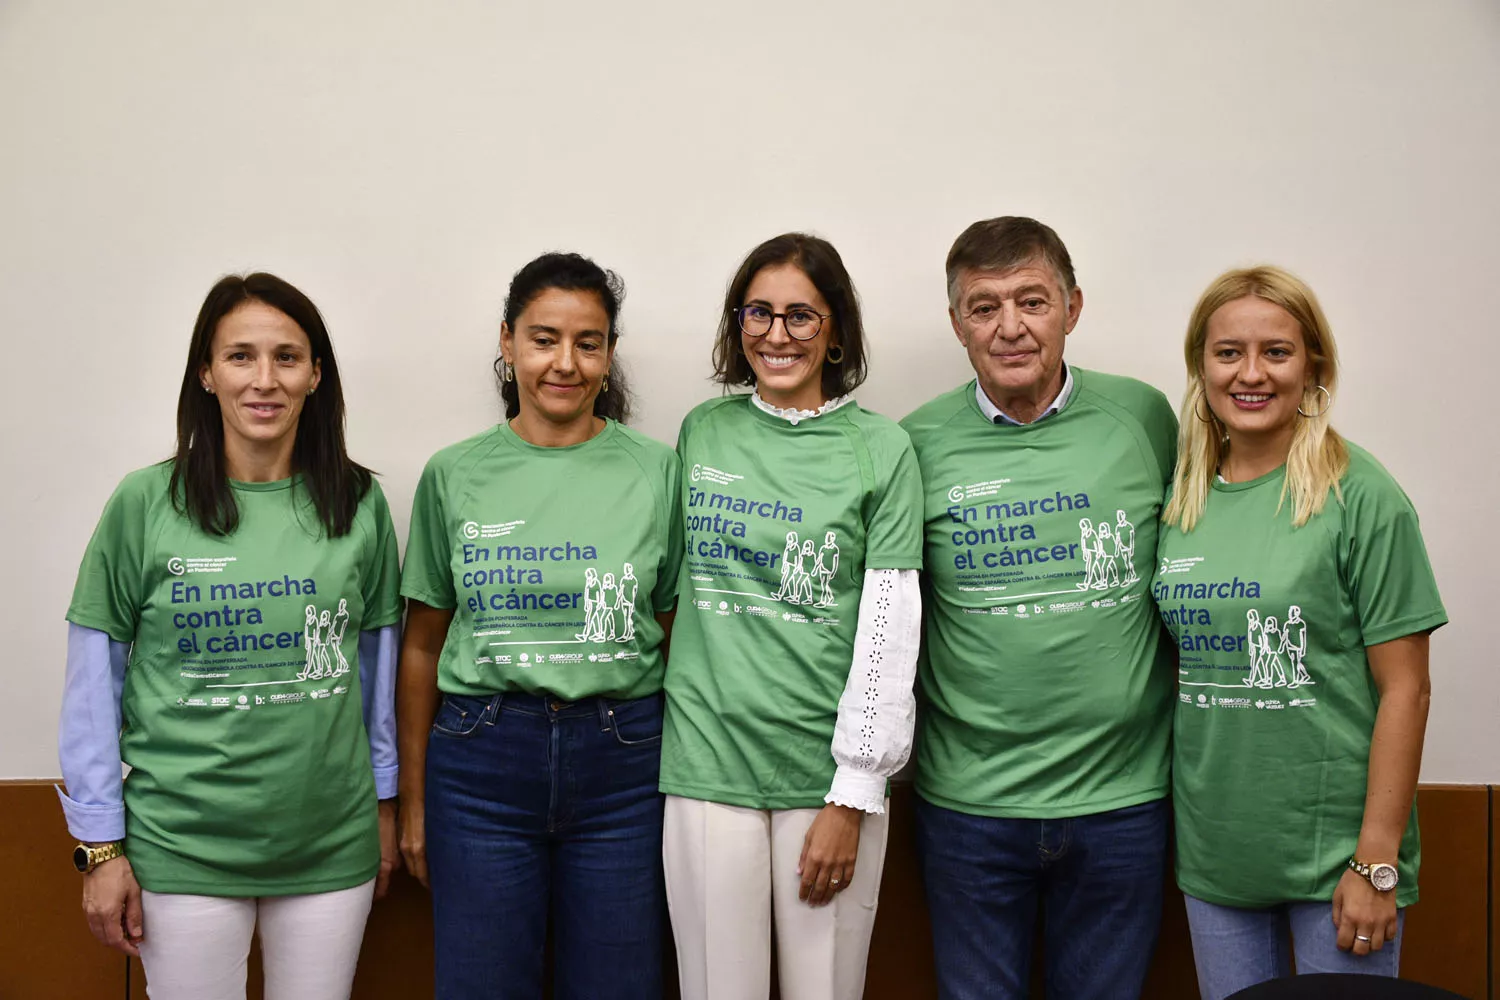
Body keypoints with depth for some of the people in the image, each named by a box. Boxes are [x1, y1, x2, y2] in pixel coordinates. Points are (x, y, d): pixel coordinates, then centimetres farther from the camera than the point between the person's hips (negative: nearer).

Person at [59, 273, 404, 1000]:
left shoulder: (358, 502, -1)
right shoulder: (145, 503, -6)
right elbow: (94, 681, -2)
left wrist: (384, 802, 12)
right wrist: (100, 846, -2)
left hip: (331, 842, 2)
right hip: (184, 847, -2)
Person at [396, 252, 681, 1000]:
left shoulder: (656, 472, 0)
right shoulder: (454, 475, 2)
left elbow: (675, 635, 5)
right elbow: (422, 645, 7)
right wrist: (412, 798, 8)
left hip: (622, 761, 0)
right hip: (481, 761, 1)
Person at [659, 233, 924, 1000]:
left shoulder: (881, 450, -2)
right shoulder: (702, 432, 7)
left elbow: (889, 632, -4)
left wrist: (853, 797, -7)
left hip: (828, 769, -1)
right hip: (709, 763, 2)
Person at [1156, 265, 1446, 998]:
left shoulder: (1360, 497, -10)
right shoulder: (1181, 500, 4)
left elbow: (1404, 688, -10)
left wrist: (1377, 862, -12)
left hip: (1333, 850, -4)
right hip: (1214, 849, 4)